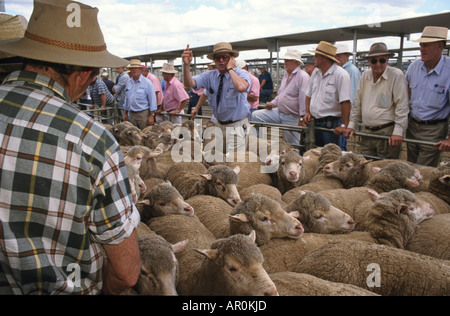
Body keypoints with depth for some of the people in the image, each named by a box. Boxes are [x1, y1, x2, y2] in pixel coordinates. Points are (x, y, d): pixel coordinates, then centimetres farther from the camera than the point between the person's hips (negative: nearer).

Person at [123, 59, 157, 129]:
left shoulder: (147, 82, -5)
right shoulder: (129, 82, 13)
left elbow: (152, 100, -7)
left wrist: (151, 115, -12)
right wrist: (125, 113, 16)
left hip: (143, 113, -5)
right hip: (131, 114, 5)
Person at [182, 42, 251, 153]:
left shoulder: (241, 74, -12)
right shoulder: (210, 76, 2)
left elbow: (241, 87, -36)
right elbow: (189, 84, -9)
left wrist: (230, 69, -22)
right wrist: (186, 65, -24)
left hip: (237, 126, -5)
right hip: (219, 125, 5)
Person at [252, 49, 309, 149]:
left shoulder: (303, 76, -14)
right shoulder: (286, 76, 15)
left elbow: (304, 99, -19)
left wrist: (302, 119, -22)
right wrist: (273, 103, 9)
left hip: (292, 117, -8)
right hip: (279, 112, 8)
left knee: (293, 145, -1)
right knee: (256, 115, 1)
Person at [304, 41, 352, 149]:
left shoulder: (341, 74, -14)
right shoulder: (315, 72, 10)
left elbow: (345, 102, -20)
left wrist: (344, 125, -23)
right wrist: (307, 112, 5)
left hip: (331, 124, -7)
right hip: (314, 123, 7)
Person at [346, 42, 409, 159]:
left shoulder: (396, 76, -6)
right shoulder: (365, 76, 10)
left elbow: (402, 107, -10)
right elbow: (357, 103, 18)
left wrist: (398, 132, -16)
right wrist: (352, 125, 14)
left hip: (387, 132, -5)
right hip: (367, 132, 5)